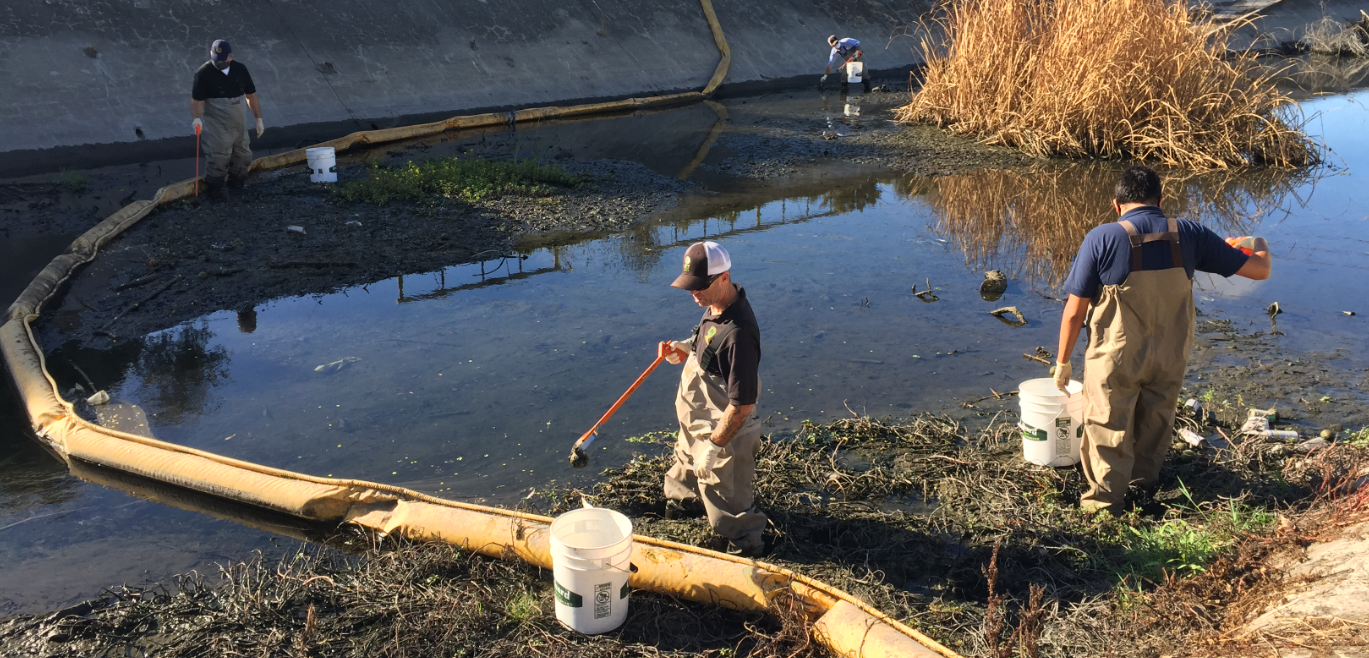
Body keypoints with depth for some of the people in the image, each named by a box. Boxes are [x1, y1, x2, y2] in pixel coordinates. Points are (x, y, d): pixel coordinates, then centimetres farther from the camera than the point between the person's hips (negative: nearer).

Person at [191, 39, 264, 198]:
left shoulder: (240, 70, 0)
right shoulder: (204, 73, -14)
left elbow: (251, 95, 7)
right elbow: (196, 100, -17)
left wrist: (259, 119, 6)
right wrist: (196, 118, -35)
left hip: (239, 123, 5)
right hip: (216, 126, -5)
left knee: (243, 155, 16)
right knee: (218, 157, -5)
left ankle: (236, 183, 37)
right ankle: (214, 188, 15)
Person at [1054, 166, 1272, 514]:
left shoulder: (1102, 239, -16)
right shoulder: (1188, 235, -7)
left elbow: (1074, 311, -14)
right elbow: (1258, 270, 1)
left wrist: (1063, 362, -2)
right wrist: (1260, 247, 25)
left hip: (1116, 358, -4)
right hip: (1170, 356, 4)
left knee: (1108, 424, 13)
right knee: (1155, 418, 25)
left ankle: (1106, 495, 22)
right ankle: (1144, 477, 45)